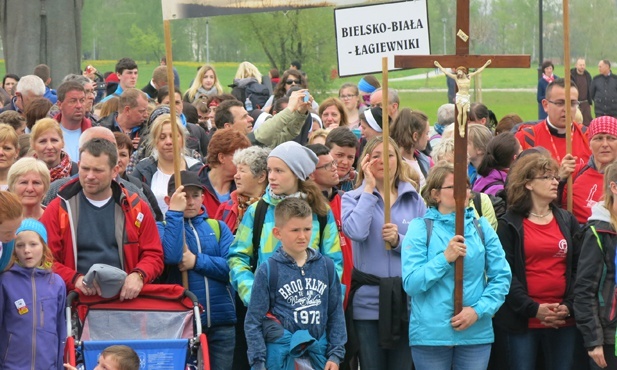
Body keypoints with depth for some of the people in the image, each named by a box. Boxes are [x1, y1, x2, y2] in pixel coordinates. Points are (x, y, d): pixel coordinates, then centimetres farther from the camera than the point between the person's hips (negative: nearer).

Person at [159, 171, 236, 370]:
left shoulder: (218, 227, 10)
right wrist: (175, 212, -12)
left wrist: (197, 261, -10)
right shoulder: (163, 227, 5)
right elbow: (171, 256, -17)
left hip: (221, 322, 2)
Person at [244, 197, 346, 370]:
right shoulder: (268, 271, -4)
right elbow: (253, 321, -2)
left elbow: (336, 314, 10)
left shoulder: (326, 266, 6)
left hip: (318, 354, 4)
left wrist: (335, 355, 4)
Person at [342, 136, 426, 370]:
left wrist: (399, 241, -14)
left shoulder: (414, 200, 10)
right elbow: (356, 232, -17)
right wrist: (369, 189, -9)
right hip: (368, 300, -2)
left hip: (406, 300, 2)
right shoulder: (353, 198, 4)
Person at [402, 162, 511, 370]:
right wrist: (445, 258, -17)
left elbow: (502, 277, 5)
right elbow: (411, 283, -7)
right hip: (430, 334, -2)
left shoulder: (481, 227, 8)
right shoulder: (420, 228, 0)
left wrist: (479, 310, -9)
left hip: (476, 332, 2)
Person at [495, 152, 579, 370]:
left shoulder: (567, 221, 11)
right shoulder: (509, 224, 0)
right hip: (522, 321, -3)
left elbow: (579, 268, 7)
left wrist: (569, 306, -7)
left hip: (563, 320, 3)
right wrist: (533, 309, -15)